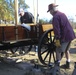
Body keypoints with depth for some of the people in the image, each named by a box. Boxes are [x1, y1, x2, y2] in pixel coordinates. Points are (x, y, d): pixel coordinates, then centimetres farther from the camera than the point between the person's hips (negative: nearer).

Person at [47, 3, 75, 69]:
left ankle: (57, 65, 10)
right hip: (70, 34, 9)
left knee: (58, 51, 3)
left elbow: (57, 29, -21)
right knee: (66, 50, 21)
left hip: (65, 36, -9)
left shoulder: (55, 17, -14)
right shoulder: (62, 14, 15)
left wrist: (57, 39, -21)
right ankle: (68, 64, 30)